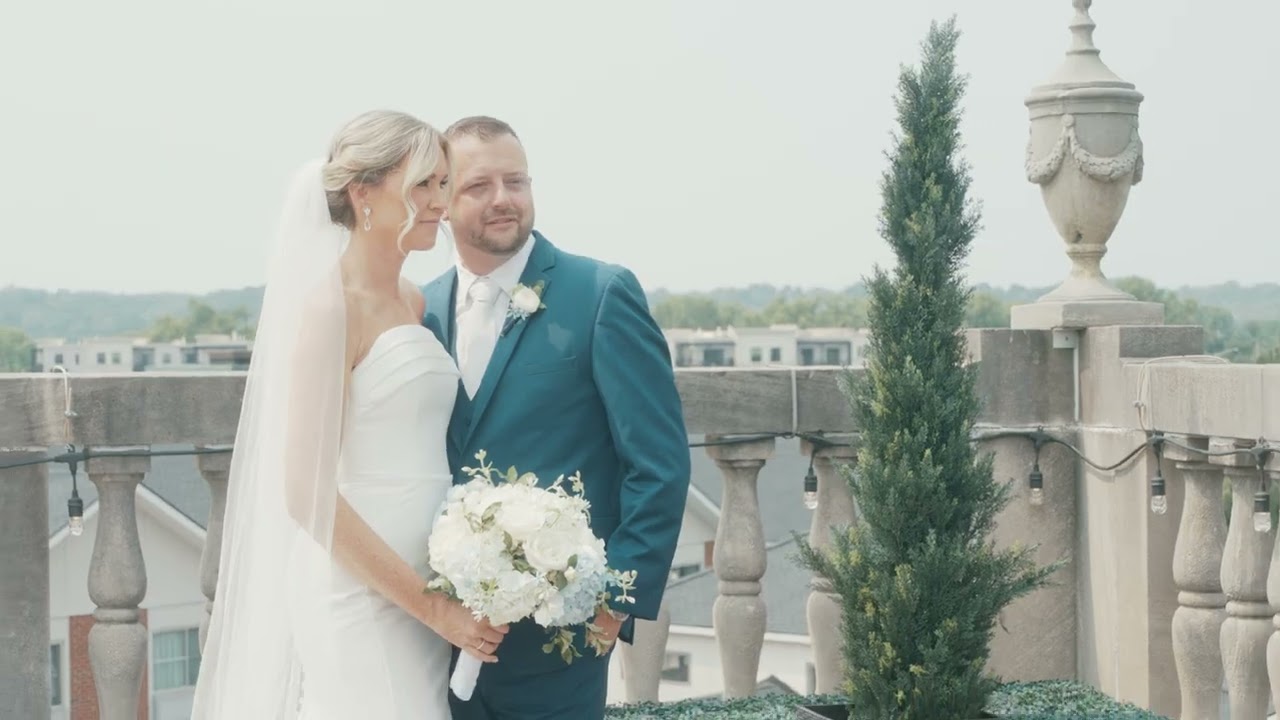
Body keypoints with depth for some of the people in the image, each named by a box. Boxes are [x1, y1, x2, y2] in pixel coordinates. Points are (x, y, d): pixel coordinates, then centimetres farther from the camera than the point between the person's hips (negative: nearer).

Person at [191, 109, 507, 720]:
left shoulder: (414, 302, 11)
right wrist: (432, 606, -16)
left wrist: (441, 603, 7)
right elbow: (307, 492, -17)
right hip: (360, 599, -7)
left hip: (417, 595, 8)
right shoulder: (329, 307, -12)